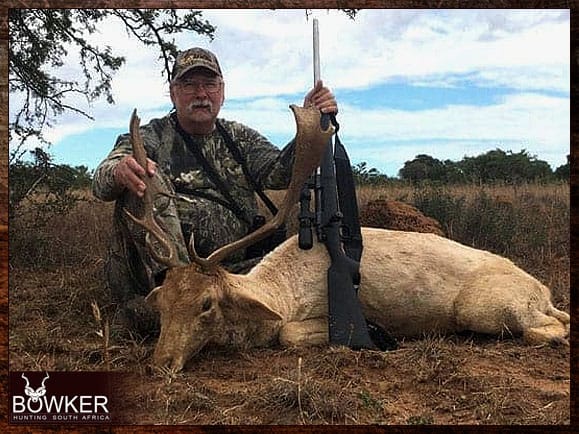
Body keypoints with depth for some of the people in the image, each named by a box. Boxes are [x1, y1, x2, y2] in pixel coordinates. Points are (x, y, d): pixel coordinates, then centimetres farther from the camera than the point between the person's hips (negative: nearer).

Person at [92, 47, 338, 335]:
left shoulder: (239, 138, 19)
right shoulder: (151, 137, 9)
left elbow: (278, 172, 0)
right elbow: (101, 181, -9)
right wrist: (120, 171, -35)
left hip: (233, 268, 3)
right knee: (143, 181, -25)